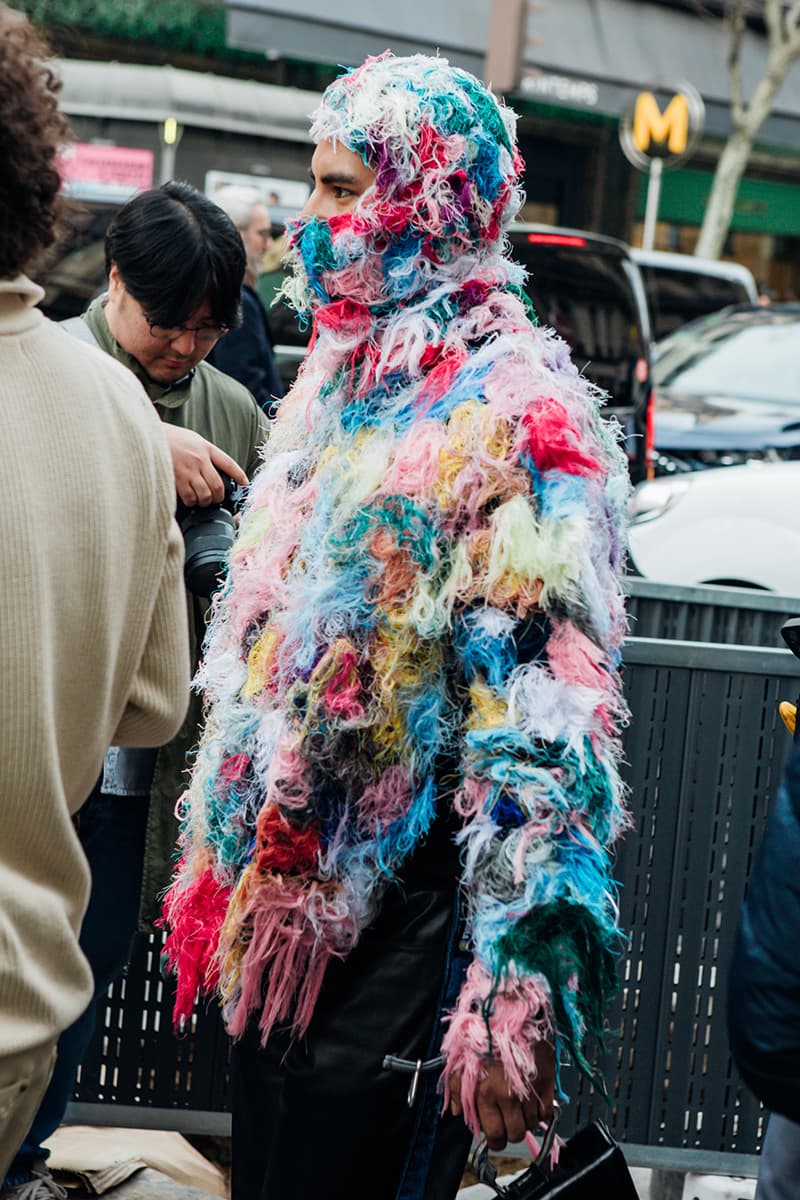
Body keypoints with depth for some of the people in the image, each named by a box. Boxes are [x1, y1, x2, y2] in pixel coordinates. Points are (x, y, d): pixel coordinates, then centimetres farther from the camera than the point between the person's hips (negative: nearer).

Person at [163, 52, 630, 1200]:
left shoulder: (520, 417, -17)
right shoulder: (344, 371, 11)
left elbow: (544, 726, -24)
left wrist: (519, 991, -29)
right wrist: (220, 865, 23)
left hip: (394, 927, -8)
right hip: (275, 900, 8)